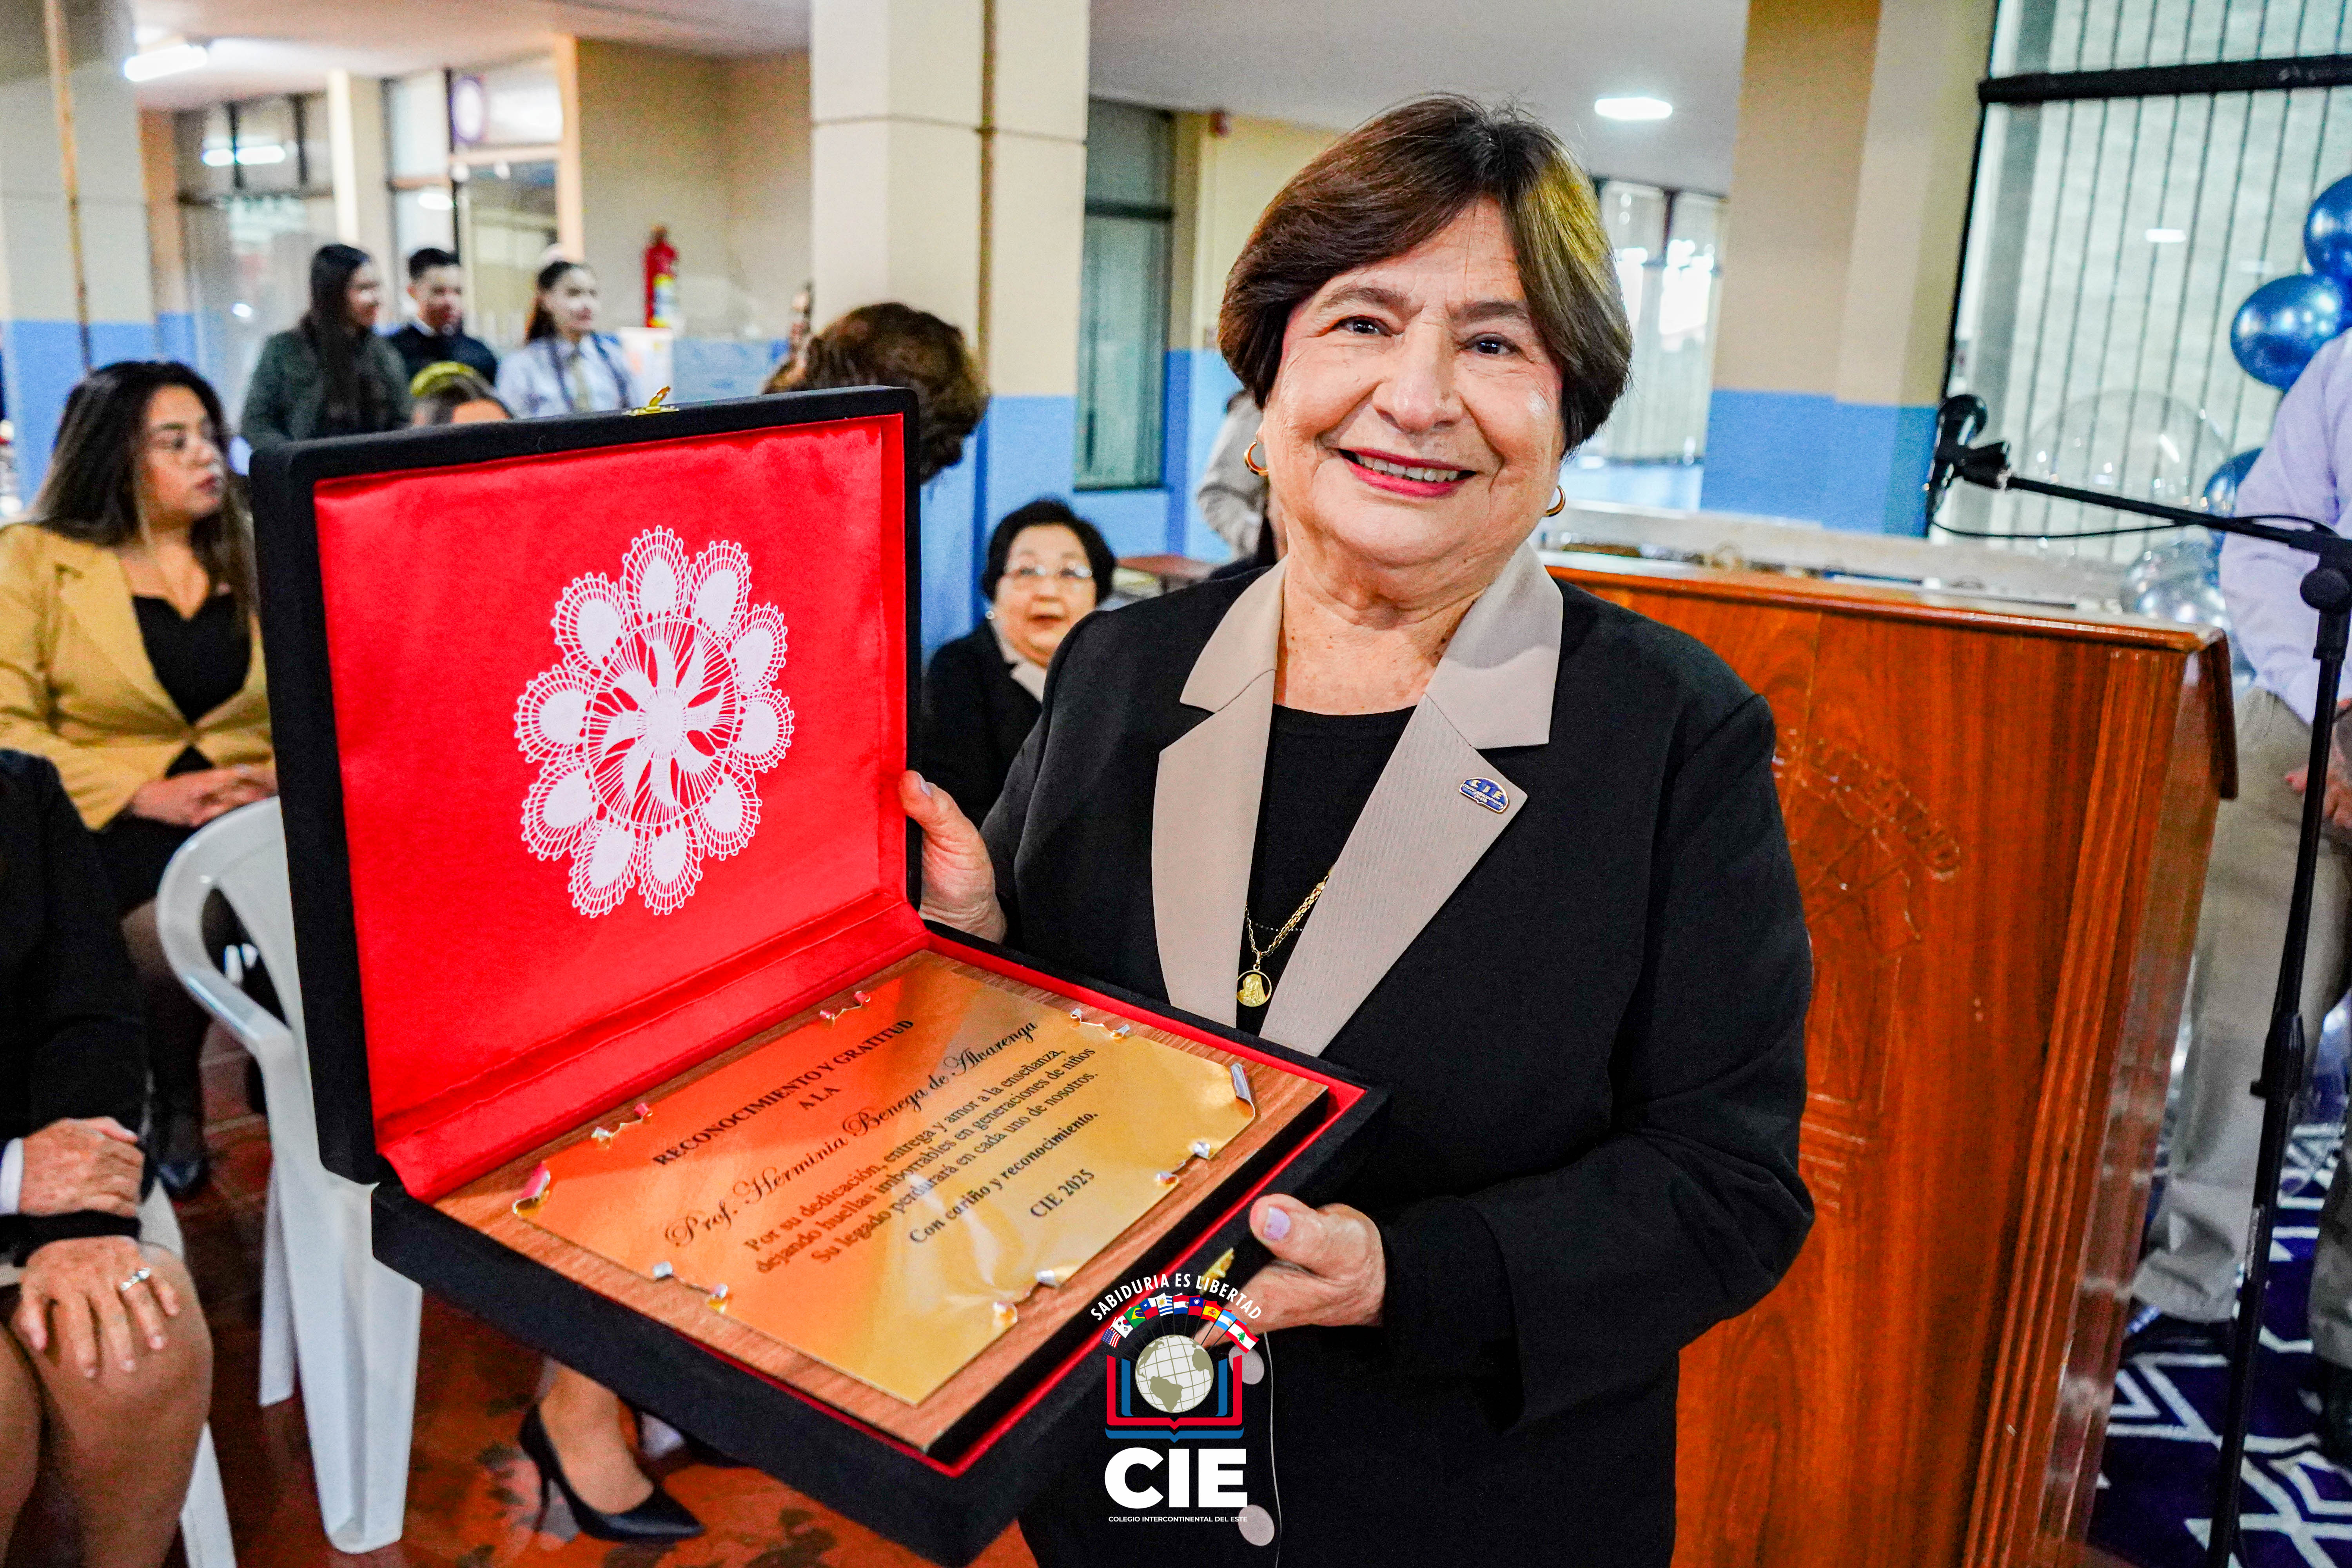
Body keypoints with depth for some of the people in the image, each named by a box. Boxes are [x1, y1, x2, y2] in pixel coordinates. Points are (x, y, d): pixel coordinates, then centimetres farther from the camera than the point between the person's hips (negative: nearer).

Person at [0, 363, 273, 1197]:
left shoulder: (252, 551, 14)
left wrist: (285, 769, -11)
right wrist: (144, 794, -16)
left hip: (252, 809, 3)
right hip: (111, 820, -2)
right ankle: (171, 1101, 1)